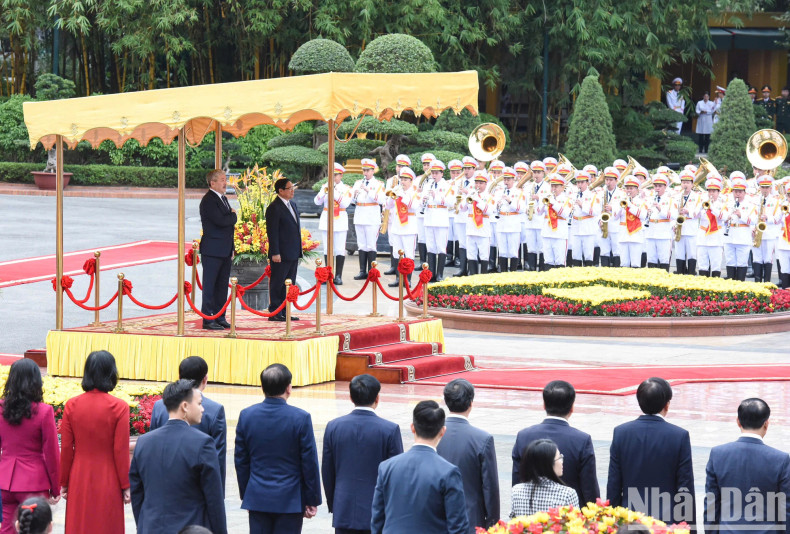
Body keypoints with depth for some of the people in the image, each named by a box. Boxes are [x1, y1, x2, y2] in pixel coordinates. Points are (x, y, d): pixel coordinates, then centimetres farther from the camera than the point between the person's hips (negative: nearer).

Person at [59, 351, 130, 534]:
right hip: (108, 483, -2)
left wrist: (64, 483, 10)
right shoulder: (119, 407, -11)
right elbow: (121, 451, -9)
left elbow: (66, 449, 0)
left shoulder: (72, 405, -4)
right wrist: (126, 486, 0)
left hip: (79, 482, 2)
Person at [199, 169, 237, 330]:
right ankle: (208, 320, -4)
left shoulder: (223, 199, 17)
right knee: (210, 285, -5)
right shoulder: (208, 200, -14)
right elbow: (221, 221, -24)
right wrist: (233, 215, -5)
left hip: (225, 250, 9)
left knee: (222, 286, 11)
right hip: (212, 251, -9)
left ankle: (220, 318, 16)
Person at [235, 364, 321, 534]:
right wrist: (312, 500, 3)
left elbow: (241, 461, 6)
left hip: (257, 499, 3)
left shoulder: (246, 416, -2)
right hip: (290, 500, -3)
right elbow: (309, 462, -7)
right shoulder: (301, 418, -11)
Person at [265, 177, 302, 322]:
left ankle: (284, 312, 18)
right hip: (281, 255, -9)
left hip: (293, 254, 9)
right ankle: (275, 313, 2)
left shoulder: (293, 205, 15)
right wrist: (275, 253, -19)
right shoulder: (274, 208, -12)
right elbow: (272, 232, -15)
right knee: (277, 284, -2)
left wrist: (298, 250, 19)